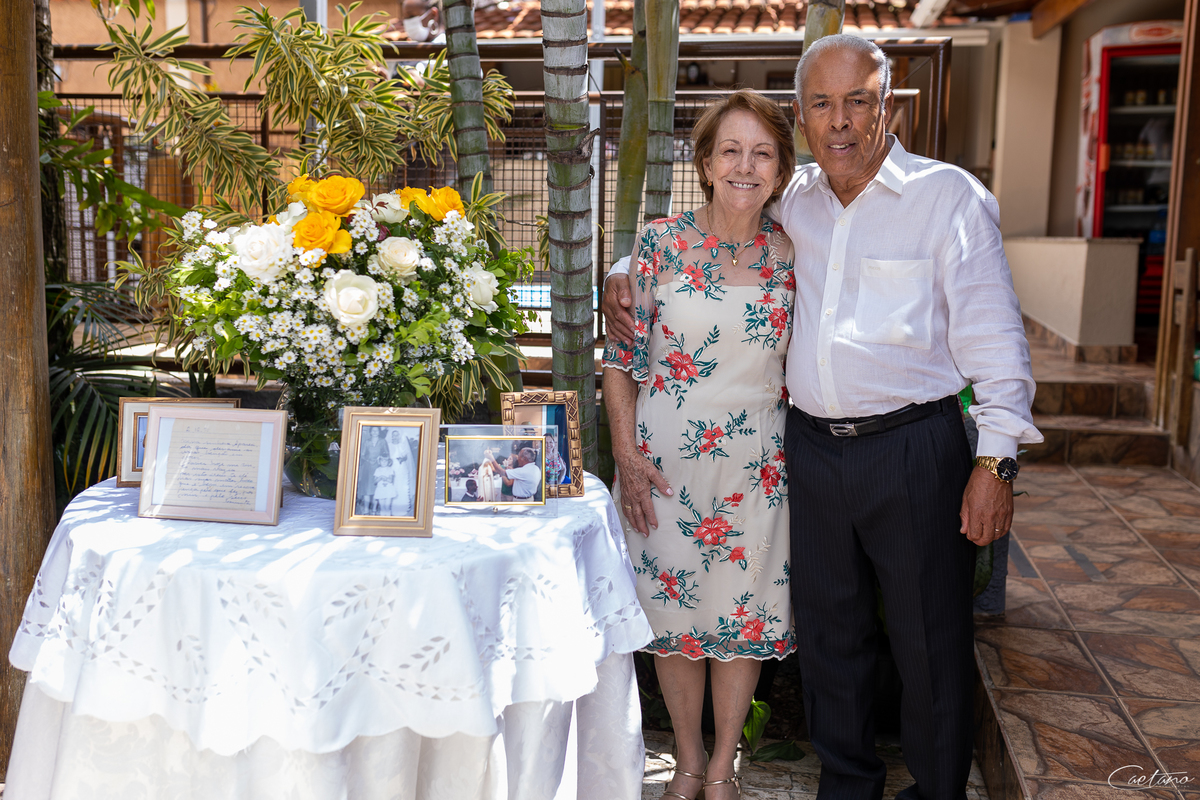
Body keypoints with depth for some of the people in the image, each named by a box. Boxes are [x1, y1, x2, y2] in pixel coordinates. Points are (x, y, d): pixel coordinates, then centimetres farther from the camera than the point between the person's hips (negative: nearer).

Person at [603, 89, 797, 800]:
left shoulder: (791, 254, 0)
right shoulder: (661, 242, -5)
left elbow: (800, 364, 8)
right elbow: (622, 354, -1)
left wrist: (803, 457, 4)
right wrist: (626, 454, -7)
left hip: (757, 466, 1)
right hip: (665, 462, -1)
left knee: (745, 615, 10)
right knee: (674, 609, 10)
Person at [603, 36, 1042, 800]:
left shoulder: (949, 196, -4)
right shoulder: (790, 201, 8)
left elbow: (994, 336, -6)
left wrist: (996, 459, -12)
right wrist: (629, 273, 8)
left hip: (914, 448, -4)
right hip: (811, 447, 4)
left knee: (931, 642, 6)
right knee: (829, 631, 15)